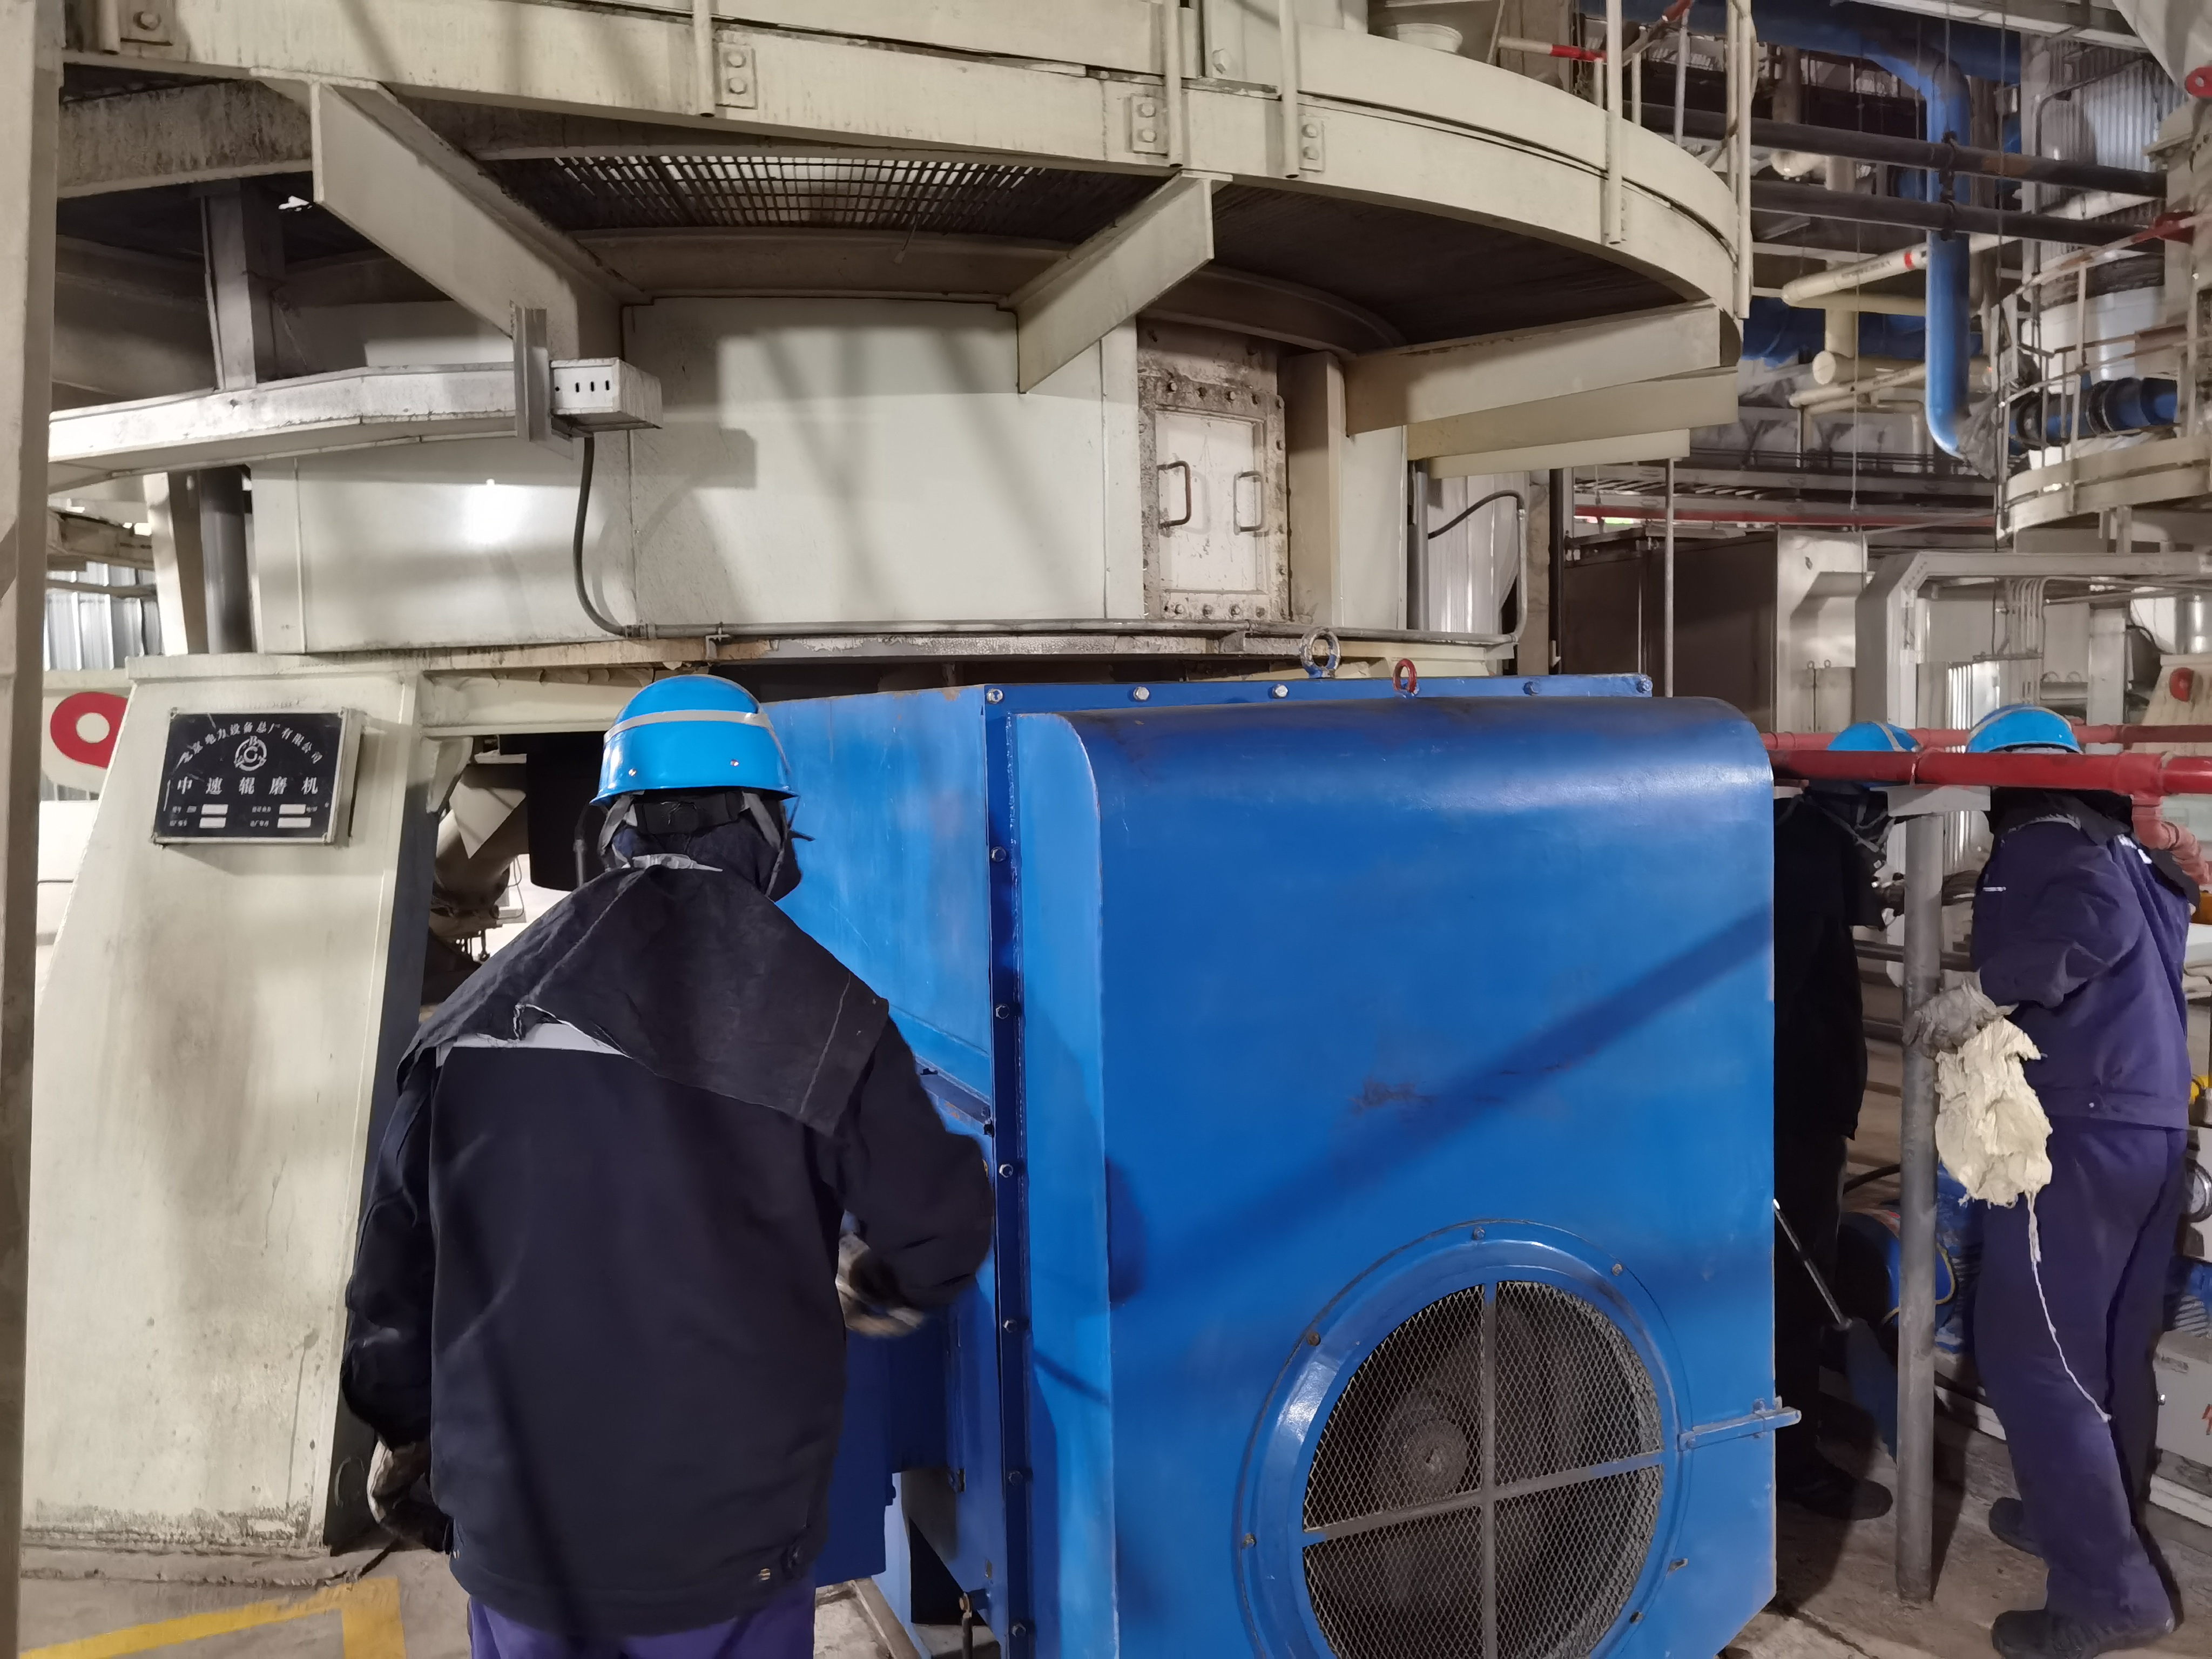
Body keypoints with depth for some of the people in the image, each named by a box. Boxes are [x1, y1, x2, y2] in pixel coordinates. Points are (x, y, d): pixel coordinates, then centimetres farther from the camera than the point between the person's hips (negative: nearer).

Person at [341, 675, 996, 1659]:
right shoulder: (819, 1011, -13)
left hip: (515, 1537, 4)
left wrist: (402, 1431, 20)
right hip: (722, 1551, -3)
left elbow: (400, 1246, 6)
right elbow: (939, 1235, -6)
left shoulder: (480, 1013, -1)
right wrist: (872, 1285, 17)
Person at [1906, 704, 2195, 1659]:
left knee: (2028, 1350, -5)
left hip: (2078, 1124, -9)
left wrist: (1986, 988, -33)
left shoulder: (2033, 845, -7)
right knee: (2111, 1351, 18)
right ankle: (2098, 1530, 30)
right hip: (2154, 1120, 9)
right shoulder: (2129, 852, 21)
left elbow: (2095, 923, -25)